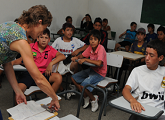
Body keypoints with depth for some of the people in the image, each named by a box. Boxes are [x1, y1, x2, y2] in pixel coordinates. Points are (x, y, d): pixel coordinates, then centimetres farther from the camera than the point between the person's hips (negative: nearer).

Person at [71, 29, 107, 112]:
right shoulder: (90, 47, -2)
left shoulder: (101, 49, -24)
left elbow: (99, 63, -38)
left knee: (83, 85, -25)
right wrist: (77, 57, -11)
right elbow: (83, 55, 11)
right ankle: (86, 97, 13)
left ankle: (93, 99, 4)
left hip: (99, 73, -8)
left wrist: (85, 59, -32)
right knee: (73, 78, 3)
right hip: (91, 69, 8)